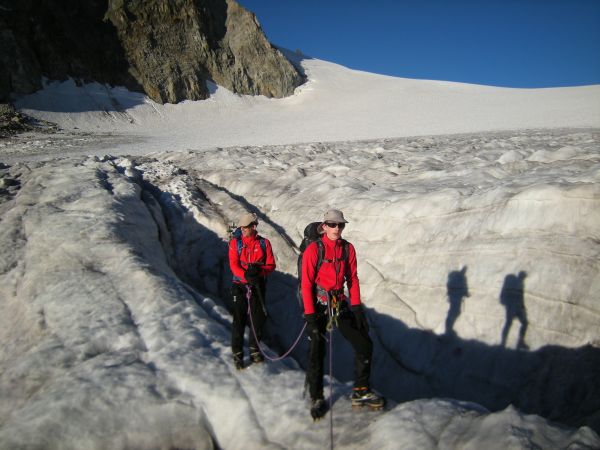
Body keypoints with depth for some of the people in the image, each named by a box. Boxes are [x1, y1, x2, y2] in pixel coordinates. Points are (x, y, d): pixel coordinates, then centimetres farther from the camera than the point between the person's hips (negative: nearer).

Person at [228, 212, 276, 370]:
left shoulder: (264, 243, 2)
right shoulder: (235, 242, 1)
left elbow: (271, 265, 0)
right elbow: (233, 265, -8)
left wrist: (259, 270, -21)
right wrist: (246, 275, -26)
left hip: (258, 285, 1)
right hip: (240, 285, -1)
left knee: (258, 318, 7)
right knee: (239, 319, -3)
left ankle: (254, 349, 25)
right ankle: (237, 353, 8)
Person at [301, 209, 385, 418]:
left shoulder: (348, 248, 3)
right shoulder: (313, 249, -11)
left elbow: (352, 279, 7)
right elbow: (307, 283, -12)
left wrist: (357, 308, 1)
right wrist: (310, 315, -16)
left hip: (340, 304, 5)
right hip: (318, 304, -5)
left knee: (365, 345, 3)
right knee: (317, 352, 1)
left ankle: (361, 392, 18)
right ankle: (316, 398, 20)